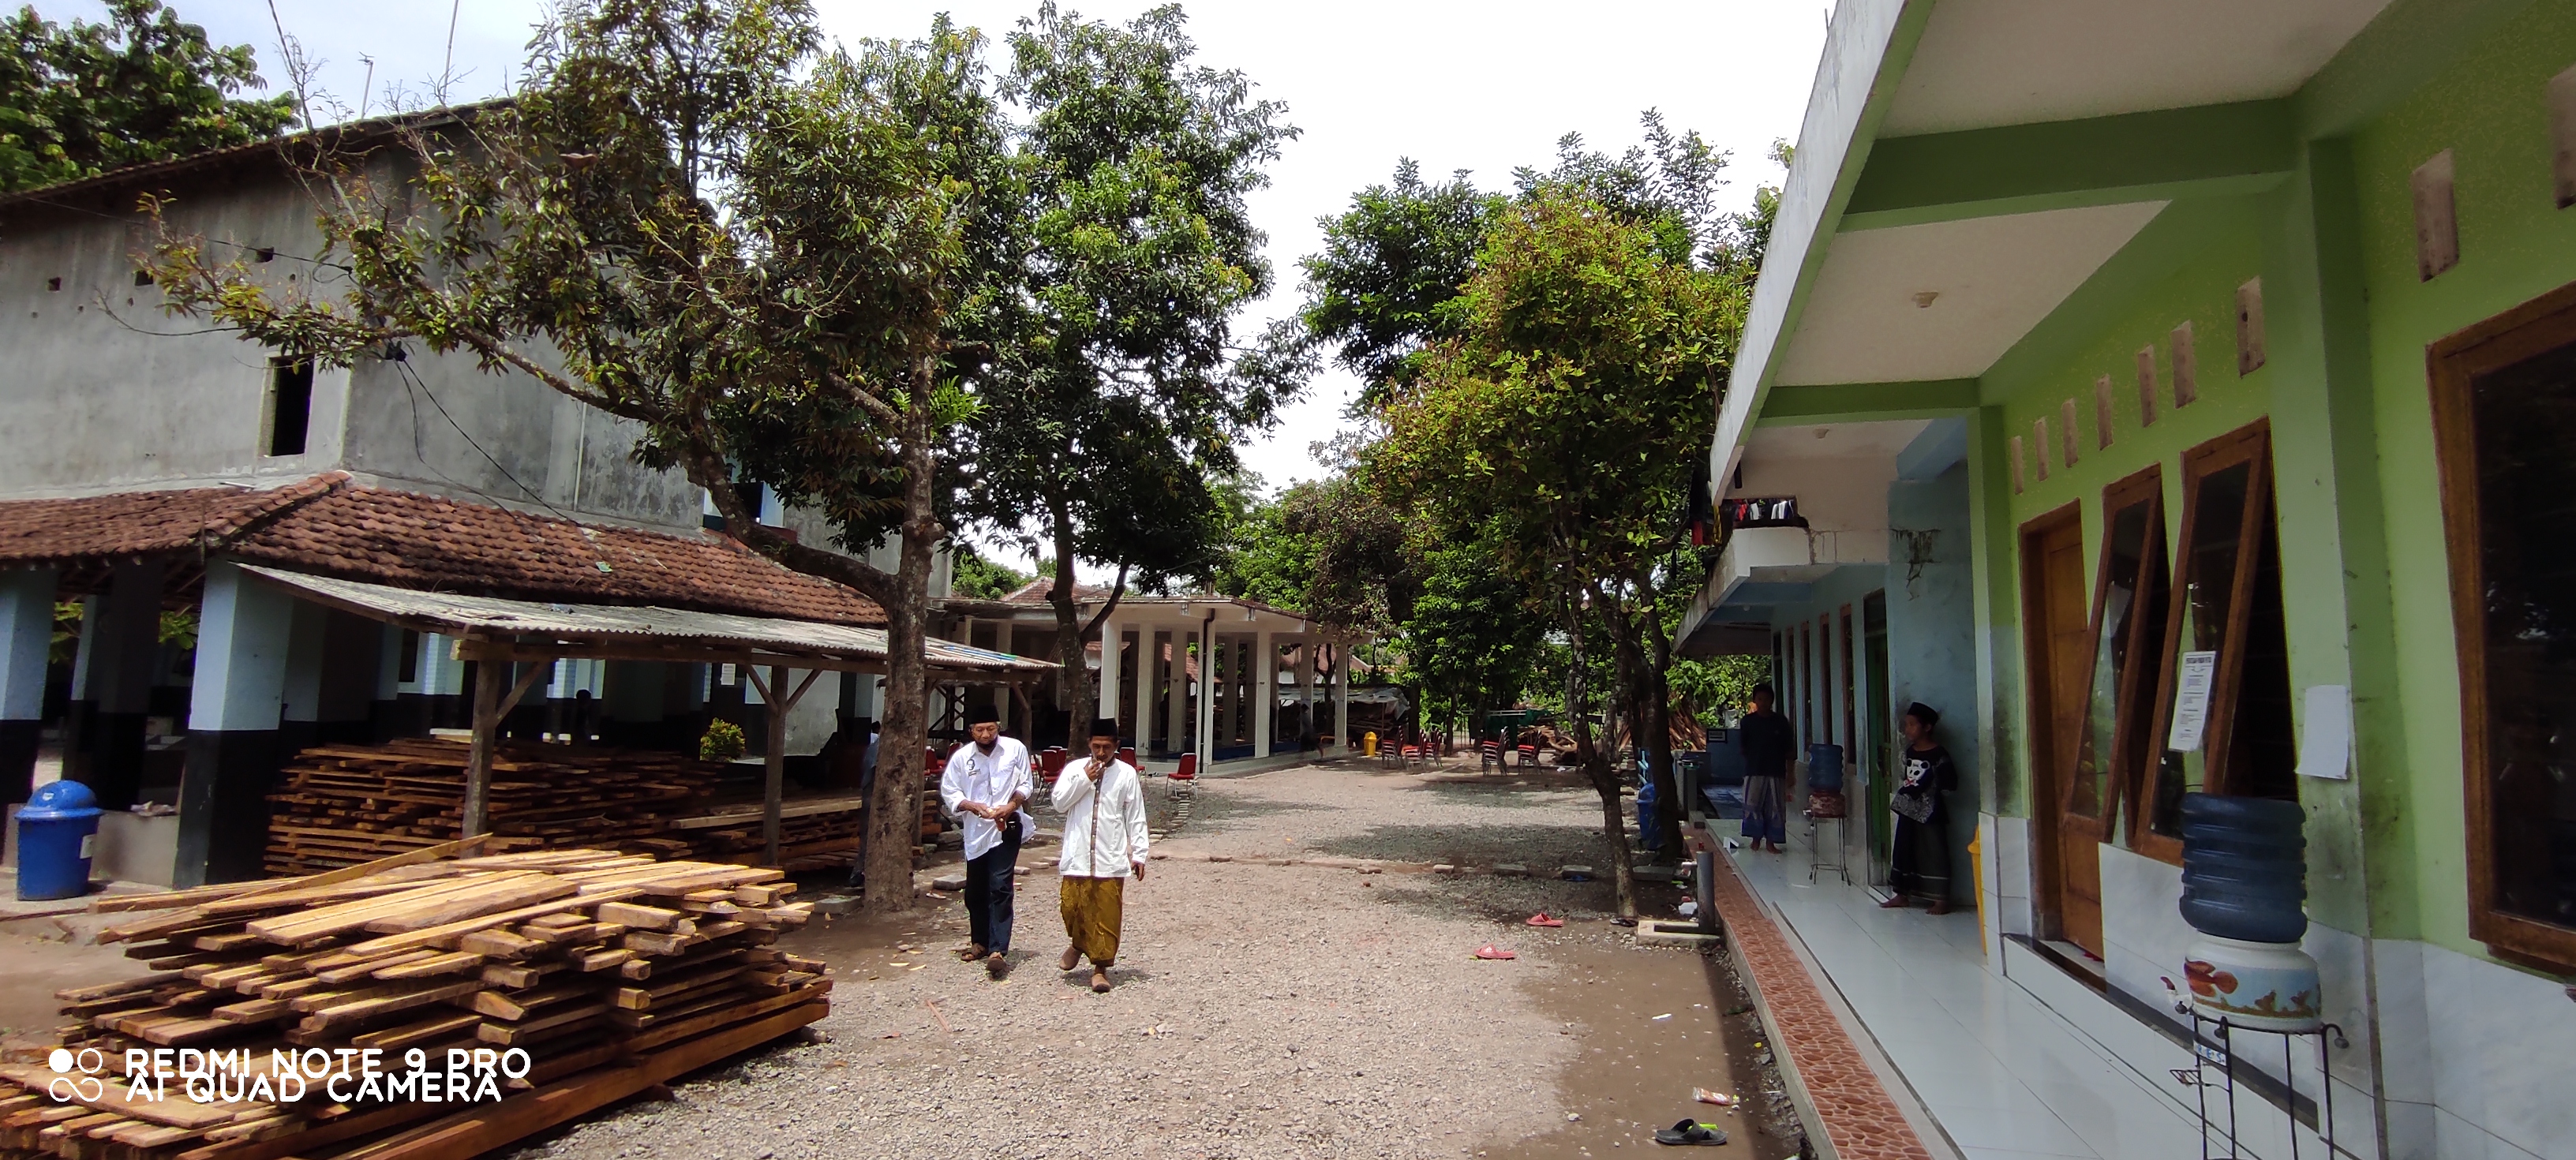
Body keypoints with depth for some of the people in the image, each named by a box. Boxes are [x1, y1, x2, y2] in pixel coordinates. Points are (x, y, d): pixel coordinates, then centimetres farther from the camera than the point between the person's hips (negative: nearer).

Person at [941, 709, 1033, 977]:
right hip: (976, 831, 3)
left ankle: (998, 951, -15)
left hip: (1007, 828, -3)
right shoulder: (961, 757, 0)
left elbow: (1026, 784, 3)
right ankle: (980, 942, 34)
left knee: (1000, 889, -12)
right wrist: (975, 807, -13)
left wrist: (1011, 805, -15)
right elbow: (949, 792, 3)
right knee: (975, 892, 14)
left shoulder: (1015, 749, -3)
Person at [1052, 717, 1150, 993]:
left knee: (1107, 915, 0)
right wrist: (1084, 779, -11)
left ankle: (1100, 967, 12)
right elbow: (1059, 804, -2)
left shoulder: (1127, 774, 2)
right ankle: (1079, 943, 35)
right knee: (1072, 906, 4)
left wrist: (1139, 854, 0)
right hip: (1077, 856, 1)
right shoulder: (1075, 769, 5)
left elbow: (1136, 818, 4)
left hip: (1111, 859, -1)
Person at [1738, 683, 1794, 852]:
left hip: (1776, 771, 1)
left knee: (1775, 807, 2)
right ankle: (1756, 838, 15)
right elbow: (1742, 746, 6)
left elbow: (1789, 749, 6)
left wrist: (1789, 771, 1)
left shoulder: (1780, 721, 3)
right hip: (1754, 770, 0)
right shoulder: (1748, 721, 2)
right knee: (1753, 805, 1)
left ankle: (1771, 841, 12)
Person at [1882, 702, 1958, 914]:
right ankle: (1902, 894, 22)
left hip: (1929, 813, -7)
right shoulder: (1909, 751, 9)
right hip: (1907, 810, 7)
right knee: (1904, 851, 12)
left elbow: (1951, 783, -15)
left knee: (1934, 854, -1)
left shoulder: (1938, 754, -12)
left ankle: (1941, 899, 6)